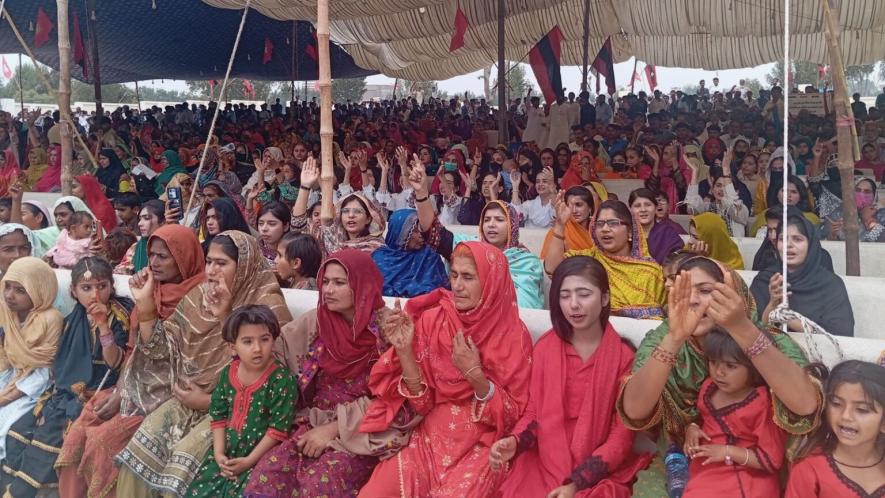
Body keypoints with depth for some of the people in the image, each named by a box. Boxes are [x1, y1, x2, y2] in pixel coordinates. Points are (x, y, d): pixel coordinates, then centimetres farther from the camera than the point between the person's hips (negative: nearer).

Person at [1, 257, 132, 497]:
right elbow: (63, 361, 19)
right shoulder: (74, 318, 9)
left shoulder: (119, 317, -9)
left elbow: (115, 364, -19)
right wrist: (61, 387, 3)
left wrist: (103, 325, -27)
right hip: (65, 392, 7)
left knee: (48, 436, -20)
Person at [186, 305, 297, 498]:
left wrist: (249, 460, -16)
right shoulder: (227, 374, 1)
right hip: (227, 451, 5)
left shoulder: (282, 379, -16)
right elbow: (218, 416, 6)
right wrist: (219, 453, -5)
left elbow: (279, 428, -16)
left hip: (260, 454, -5)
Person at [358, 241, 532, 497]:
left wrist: (475, 374, -21)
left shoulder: (514, 335, -9)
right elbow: (422, 404, -3)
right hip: (431, 438, 2)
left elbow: (512, 416, -7)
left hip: (482, 446, -2)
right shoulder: (432, 320, -3)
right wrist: (405, 350, -17)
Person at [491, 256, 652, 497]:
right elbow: (535, 411, 9)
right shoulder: (544, 347, 3)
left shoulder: (624, 356, -6)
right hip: (544, 464, 3)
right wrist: (515, 441, -12)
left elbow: (622, 435, -5)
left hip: (602, 472, -2)